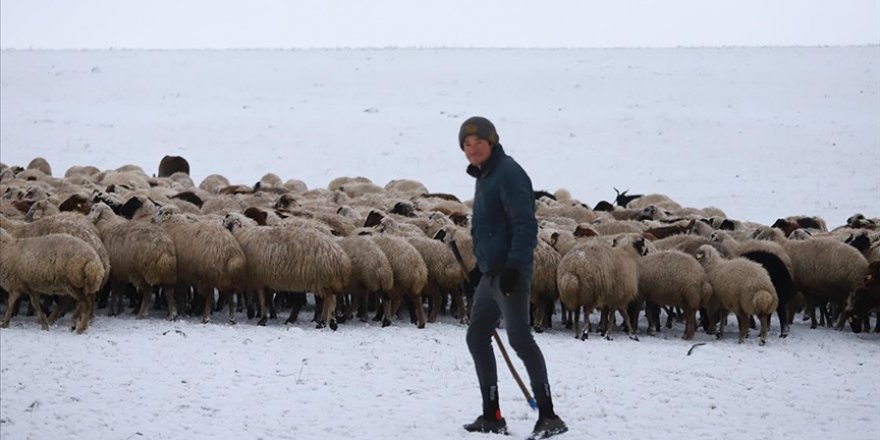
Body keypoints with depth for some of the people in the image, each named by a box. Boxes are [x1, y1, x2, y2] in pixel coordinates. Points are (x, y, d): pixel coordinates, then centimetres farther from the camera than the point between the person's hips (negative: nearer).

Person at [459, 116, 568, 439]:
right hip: (491, 273, 11)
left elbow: (525, 225, -21)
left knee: (519, 338, -16)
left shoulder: (508, 173, -13)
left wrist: (514, 266, -27)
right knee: (477, 338, 14)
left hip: (509, 273, -11)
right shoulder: (484, 176, 17)